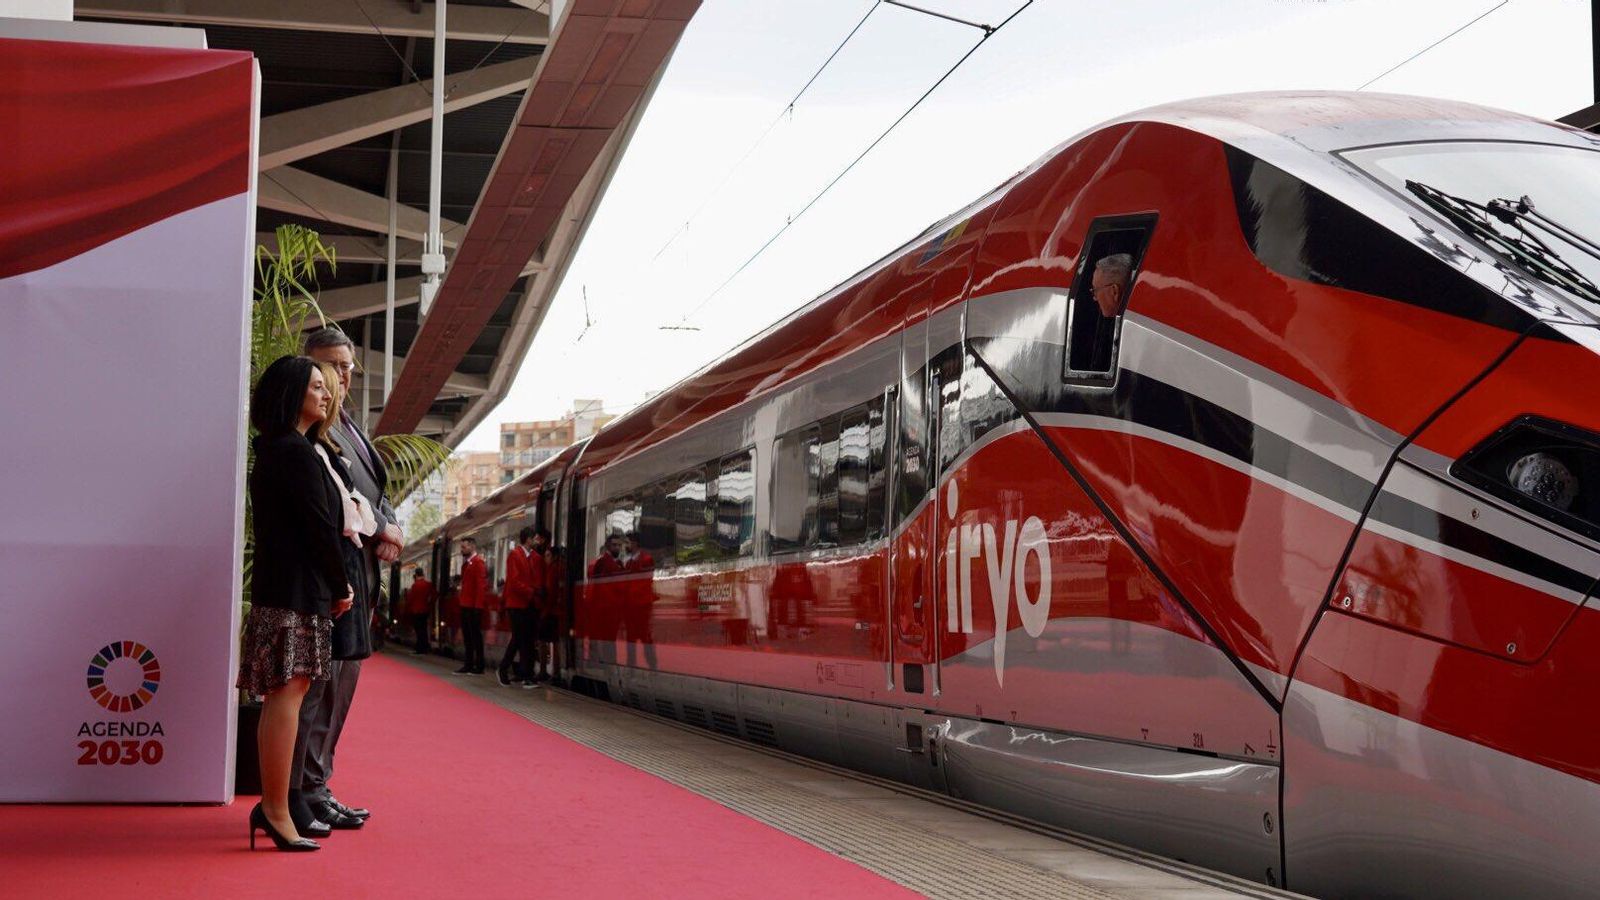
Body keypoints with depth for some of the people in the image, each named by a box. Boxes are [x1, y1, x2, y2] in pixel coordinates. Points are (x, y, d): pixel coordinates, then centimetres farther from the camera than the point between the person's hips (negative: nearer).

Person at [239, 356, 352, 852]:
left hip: (277, 587, 10)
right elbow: (319, 526, -13)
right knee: (287, 693, -10)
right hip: (297, 590, -10)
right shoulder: (296, 451, -13)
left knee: (284, 695, 12)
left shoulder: (274, 449, 18)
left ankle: (272, 805, 17)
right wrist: (341, 587, -3)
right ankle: (277, 812, -9)